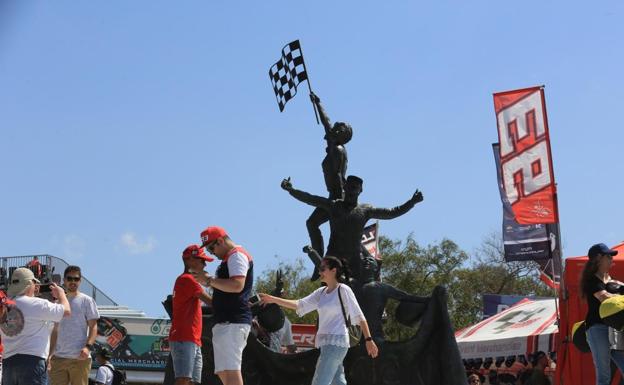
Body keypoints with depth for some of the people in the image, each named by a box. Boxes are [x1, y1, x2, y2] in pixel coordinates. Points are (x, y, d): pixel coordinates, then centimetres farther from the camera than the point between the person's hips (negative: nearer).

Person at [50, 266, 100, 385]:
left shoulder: (86, 300, 3)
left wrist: (88, 346, -19)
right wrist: (49, 354, 15)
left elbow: (93, 327, -3)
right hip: (58, 357, 5)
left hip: (79, 357, -5)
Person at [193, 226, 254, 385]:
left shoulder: (237, 255, -7)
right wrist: (209, 282, 18)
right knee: (223, 372, 10)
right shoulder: (230, 258, 25)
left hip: (232, 322, -11)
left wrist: (209, 280, -16)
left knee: (230, 370, -17)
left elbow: (237, 285, -22)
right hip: (226, 322, 11)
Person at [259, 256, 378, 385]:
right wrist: (273, 299, 3)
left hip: (336, 342, -8)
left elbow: (359, 316, -6)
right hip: (326, 342, 8)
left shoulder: (343, 290, -7)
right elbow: (299, 304, 11)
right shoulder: (321, 292, 14)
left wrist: (368, 339, -9)